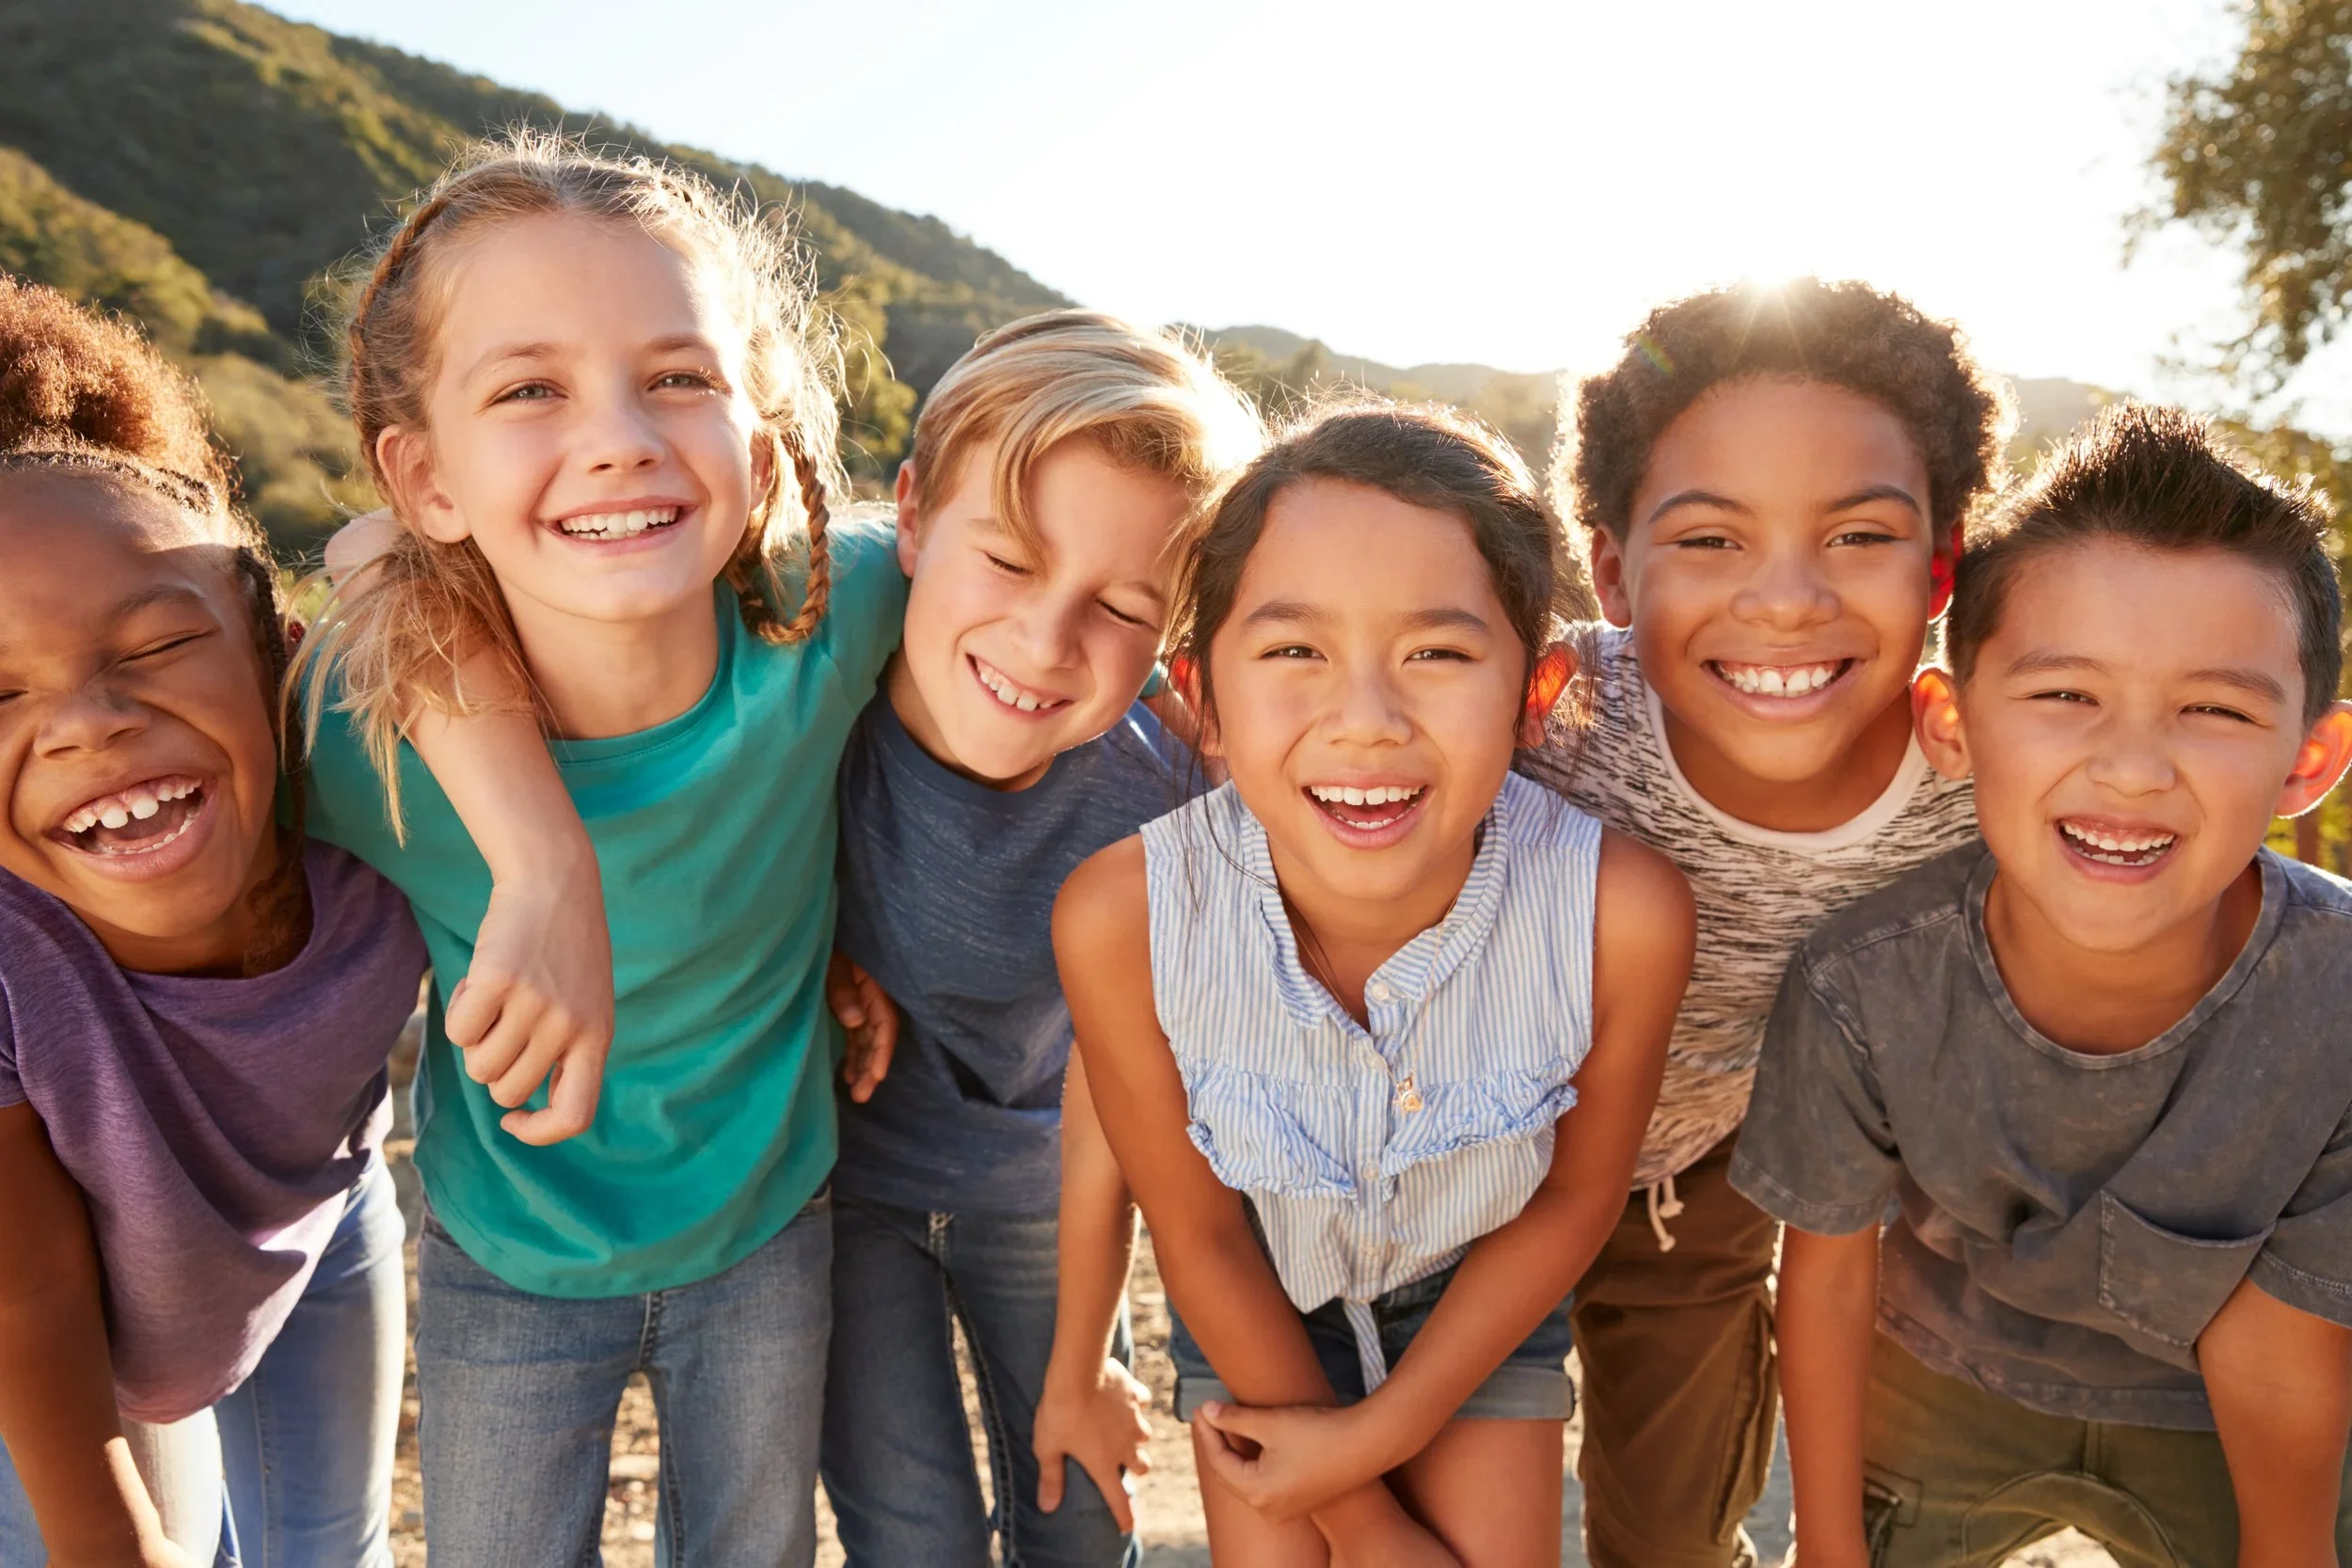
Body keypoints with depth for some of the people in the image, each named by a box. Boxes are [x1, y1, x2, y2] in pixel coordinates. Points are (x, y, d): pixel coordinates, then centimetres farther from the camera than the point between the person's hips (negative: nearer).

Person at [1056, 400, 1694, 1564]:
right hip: (1257, 1307, 0)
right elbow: (1197, 1234, -17)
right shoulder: (1121, 917, -34)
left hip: (1482, 1294, 1)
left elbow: (1575, 1196, -13)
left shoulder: (1623, 914, -34)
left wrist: (1385, 1429, -9)